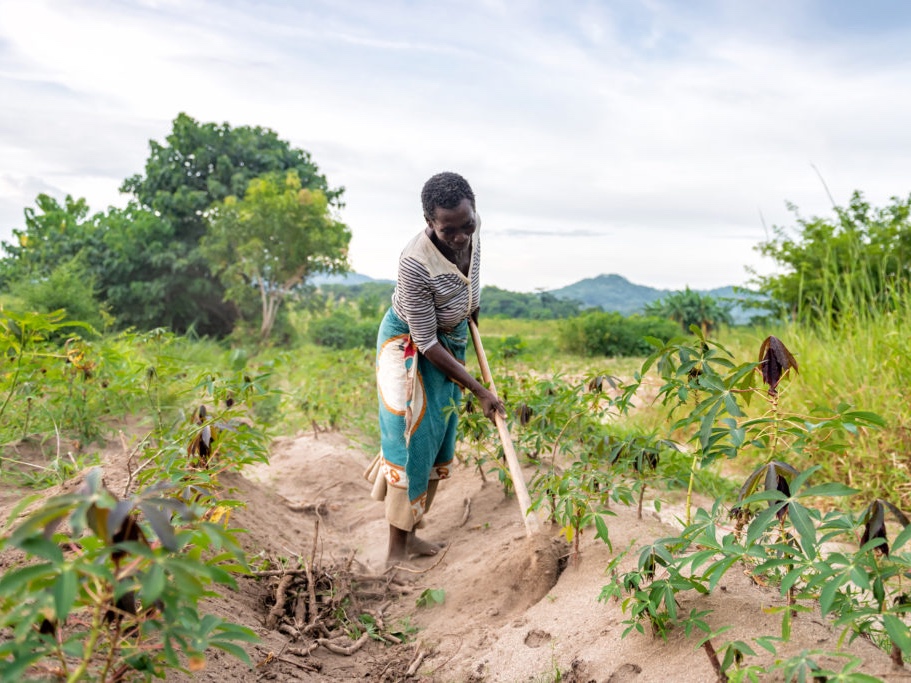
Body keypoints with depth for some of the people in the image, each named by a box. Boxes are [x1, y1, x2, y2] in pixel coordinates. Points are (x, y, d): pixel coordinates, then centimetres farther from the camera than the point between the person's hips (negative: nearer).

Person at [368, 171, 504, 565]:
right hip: (408, 345, -7)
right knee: (411, 440, -6)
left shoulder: (471, 232, -18)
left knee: (439, 439, 10)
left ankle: (408, 533, 24)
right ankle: (396, 551, 6)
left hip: (451, 339, 7)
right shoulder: (415, 263, -37)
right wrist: (479, 391, -24)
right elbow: (426, 343, -28)